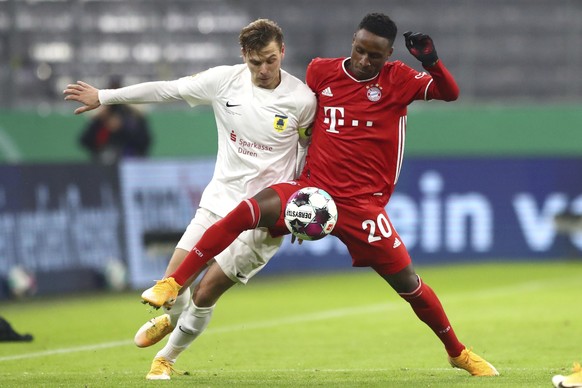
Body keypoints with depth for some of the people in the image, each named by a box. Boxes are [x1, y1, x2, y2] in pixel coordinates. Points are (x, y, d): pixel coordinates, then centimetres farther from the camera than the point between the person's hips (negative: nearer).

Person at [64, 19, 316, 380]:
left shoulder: (302, 99, -14)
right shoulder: (225, 80, -7)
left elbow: (310, 147, 4)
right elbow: (165, 89, 2)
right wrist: (103, 96, 4)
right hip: (218, 201, 3)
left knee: (205, 293, -6)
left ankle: (168, 357, 21)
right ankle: (171, 319, 36)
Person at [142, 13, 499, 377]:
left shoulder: (397, 79, -1)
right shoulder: (320, 71, 4)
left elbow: (450, 93, -10)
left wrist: (431, 61, -28)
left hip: (363, 204, -1)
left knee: (407, 282, -1)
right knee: (248, 211, -26)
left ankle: (457, 351, 21)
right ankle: (173, 285, -22)